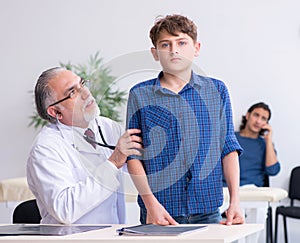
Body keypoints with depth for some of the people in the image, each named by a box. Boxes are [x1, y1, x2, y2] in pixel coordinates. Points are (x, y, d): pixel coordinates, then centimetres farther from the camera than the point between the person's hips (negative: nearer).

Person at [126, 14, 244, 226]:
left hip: (207, 209, 1)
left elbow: (229, 148, 5)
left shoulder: (217, 91, 6)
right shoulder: (140, 95, 1)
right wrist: (150, 202, -11)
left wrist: (235, 200, -3)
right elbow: (133, 155, -1)